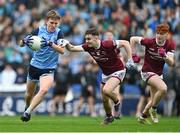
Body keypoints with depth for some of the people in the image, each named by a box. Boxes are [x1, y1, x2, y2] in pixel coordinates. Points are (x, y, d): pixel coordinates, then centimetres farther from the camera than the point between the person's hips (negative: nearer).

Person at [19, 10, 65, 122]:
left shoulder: (59, 33, -9)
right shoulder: (39, 30, -5)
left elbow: (62, 50, -21)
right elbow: (21, 44, -2)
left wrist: (50, 43, -36)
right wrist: (24, 41, -26)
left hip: (49, 68, -2)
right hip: (35, 65, 2)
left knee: (44, 90, -27)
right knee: (29, 93, 14)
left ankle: (28, 112, -21)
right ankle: (27, 107, 44)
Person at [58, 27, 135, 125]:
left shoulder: (107, 44, -30)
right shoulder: (88, 47, -13)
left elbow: (125, 43, -23)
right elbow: (72, 48, -14)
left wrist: (130, 60, -25)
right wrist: (66, 44, -36)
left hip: (117, 71, -6)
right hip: (106, 74, 6)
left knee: (106, 90, -30)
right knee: (104, 99, 10)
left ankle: (117, 103, 1)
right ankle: (109, 117, 37)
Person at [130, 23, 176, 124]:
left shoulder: (171, 45, -10)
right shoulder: (149, 42, -19)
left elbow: (171, 63, -16)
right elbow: (133, 39, -6)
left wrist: (165, 56, -34)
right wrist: (133, 54, -6)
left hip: (159, 74, 6)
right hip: (148, 71, -6)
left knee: (154, 100, 15)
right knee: (163, 88, -29)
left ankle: (143, 116, 35)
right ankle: (153, 109, -9)